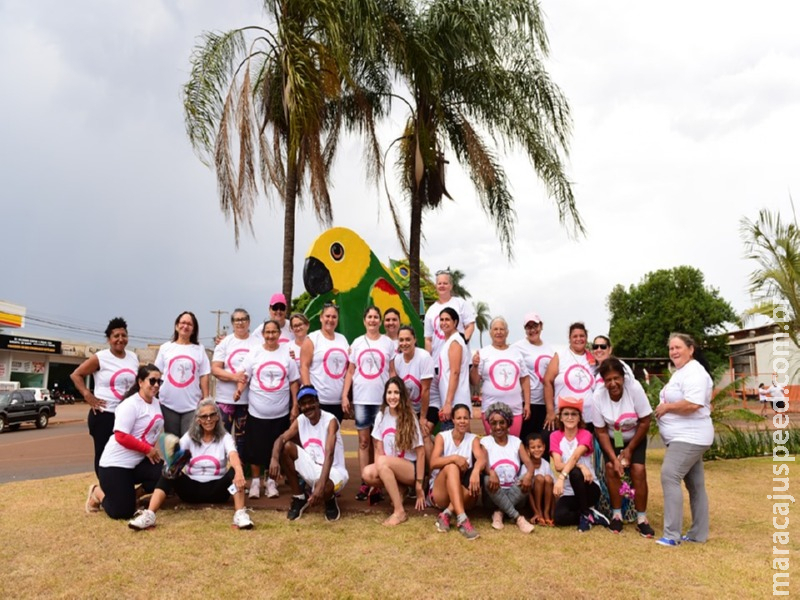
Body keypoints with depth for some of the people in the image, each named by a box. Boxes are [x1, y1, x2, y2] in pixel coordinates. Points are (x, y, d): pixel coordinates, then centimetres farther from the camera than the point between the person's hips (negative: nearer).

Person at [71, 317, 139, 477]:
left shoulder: (133, 358, 8)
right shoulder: (100, 358, -7)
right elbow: (76, 375, -4)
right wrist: (88, 396, -11)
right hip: (104, 415, -4)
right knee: (103, 454, 5)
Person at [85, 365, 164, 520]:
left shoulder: (156, 403, 6)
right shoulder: (130, 405, -17)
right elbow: (121, 437, -22)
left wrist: (151, 452, 4)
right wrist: (148, 450, -18)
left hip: (139, 461, 7)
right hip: (116, 463, -7)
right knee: (122, 512, -10)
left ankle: (132, 493, 7)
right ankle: (98, 492, 20)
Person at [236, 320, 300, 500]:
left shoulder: (287, 353, 1)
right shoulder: (255, 353, 0)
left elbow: (294, 382, 4)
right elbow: (244, 376, -1)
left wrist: (295, 406, 0)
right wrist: (239, 389, -22)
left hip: (281, 412, 0)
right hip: (257, 411, 0)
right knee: (255, 448, 6)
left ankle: (270, 481, 24)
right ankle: (255, 480, 24)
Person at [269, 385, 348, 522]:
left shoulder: (330, 421, -19)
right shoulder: (300, 420, 0)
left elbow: (329, 454, -31)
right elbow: (281, 439, -13)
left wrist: (321, 485, -43)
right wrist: (274, 459, -36)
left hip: (333, 471, -6)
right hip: (313, 469, 6)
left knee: (322, 490, -40)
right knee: (286, 447, -14)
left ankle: (330, 500, 3)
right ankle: (299, 497, 1)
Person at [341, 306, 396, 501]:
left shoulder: (388, 343, 5)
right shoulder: (357, 343, 8)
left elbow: (392, 372, 6)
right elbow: (350, 372, 9)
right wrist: (344, 395, 1)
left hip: (382, 399, -1)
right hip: (361, 398, 1)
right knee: (364, 441, 3)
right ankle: (364, 483, 8)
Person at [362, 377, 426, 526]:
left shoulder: (410, 418, -11)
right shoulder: (381, 416, 0)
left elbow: (420, 452, -11)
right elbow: (378, 449, 2)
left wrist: (419, 485, -12)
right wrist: (378, 472, -14)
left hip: (410, 468, -4)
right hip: (390, 469, 4)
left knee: (383, 462, -34)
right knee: (367, 473, -26)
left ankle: (400, 512, -23)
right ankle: (396, 493, -1)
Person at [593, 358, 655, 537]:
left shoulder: (634, 388, -29)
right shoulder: (598, 396, -26)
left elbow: (645, 422, -18)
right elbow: (601, 431, -15)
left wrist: (629, 450, -13)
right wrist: (613, 458, -20)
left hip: (635, 439, 0)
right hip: (612, 439, 1)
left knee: (638, 470, -16)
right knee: (611, 468, -17)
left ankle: (642, 519, 0)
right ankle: (616, 515, 0)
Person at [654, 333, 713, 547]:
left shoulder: (694, 372, -17)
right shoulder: (680, 372, 16)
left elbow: (692, 404, -29)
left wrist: (666, 407, -16)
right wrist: (666, 408, 6)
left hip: (690, 436, -11)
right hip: (684, 436, 11)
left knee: (669, 477, -17)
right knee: (695, 484, 14)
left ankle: (672, 534, -13)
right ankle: (698, 533, 21)